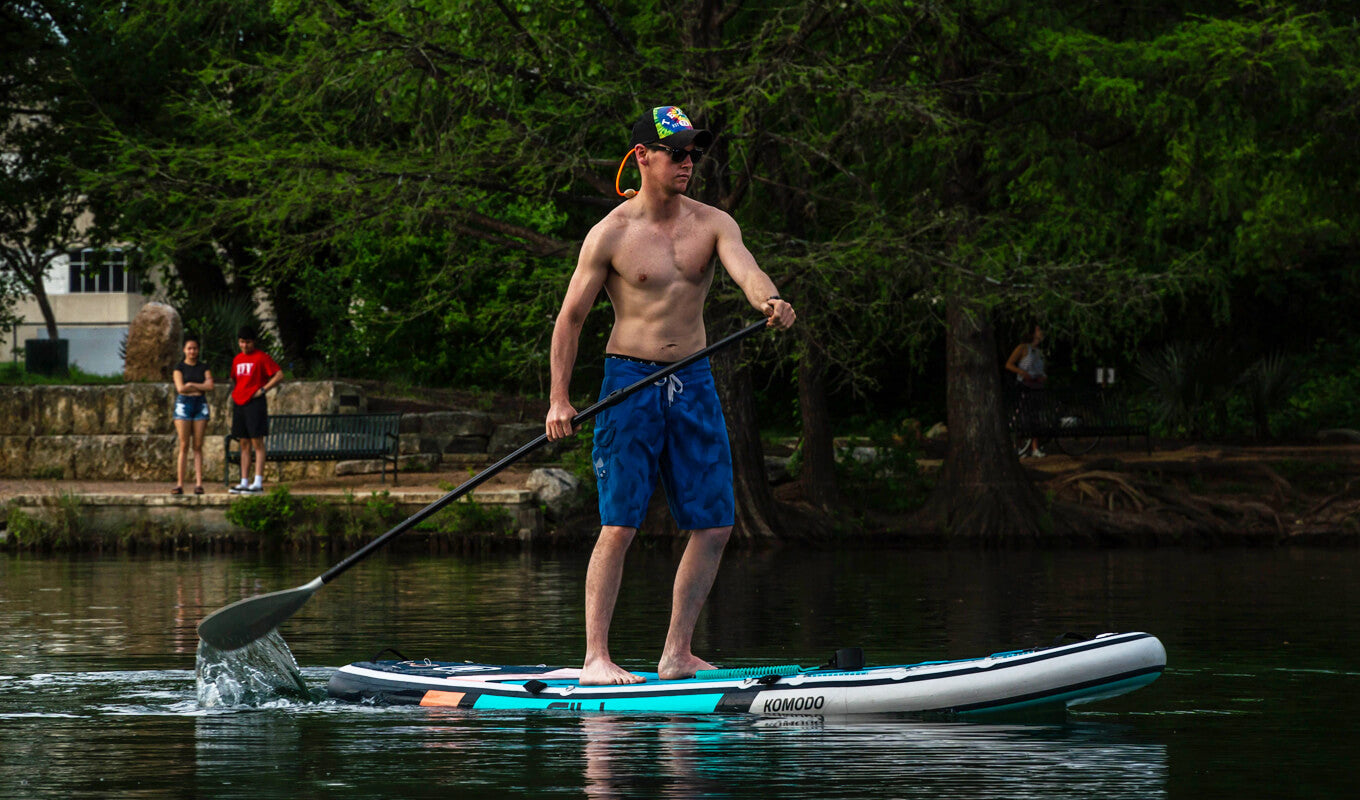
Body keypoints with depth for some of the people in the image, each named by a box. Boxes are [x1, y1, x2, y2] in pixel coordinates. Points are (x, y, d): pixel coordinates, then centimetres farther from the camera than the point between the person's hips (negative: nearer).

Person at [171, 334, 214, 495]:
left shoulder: (204, 368, 12)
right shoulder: (179, 367, 5)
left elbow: (210, 386, -2)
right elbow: (180, 388, -8)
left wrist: (190, 385, -5)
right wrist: (200, 387, -1)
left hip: (200, 405, 2)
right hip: (183, 404, -2)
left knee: (198, 446, -2)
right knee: (184, 445, -6)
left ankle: (199, 483, -4)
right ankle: (180, 483, -6)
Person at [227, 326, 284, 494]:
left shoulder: (261, 357, -5)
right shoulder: (237, 359, 16)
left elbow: (279, 375, -9)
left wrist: (263, 390, -13)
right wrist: (234, 394, 14)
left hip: (255, 403, -7)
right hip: (239, 403, 7)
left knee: (257, 442, -9)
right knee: (244, 444, 8)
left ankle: (258, 483, -12)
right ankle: (244, 482, 9)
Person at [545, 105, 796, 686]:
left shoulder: (712, 224, 4)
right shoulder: (611, 235, -4)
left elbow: (745, 268, -16)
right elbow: (570, 317, 0)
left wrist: (769, 300, -40)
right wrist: (559, 398, -6)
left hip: (693, 383, 5)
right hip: (630, 379, -5)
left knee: (713, 524, 3)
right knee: (620, 524, -9)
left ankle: (676, 654, 12)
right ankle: (595, 658, -5)